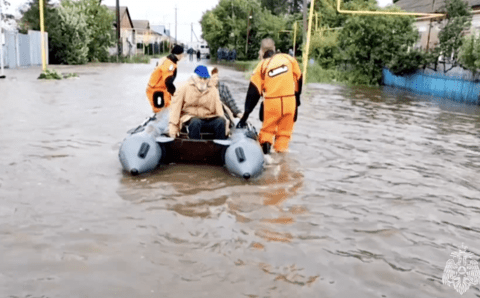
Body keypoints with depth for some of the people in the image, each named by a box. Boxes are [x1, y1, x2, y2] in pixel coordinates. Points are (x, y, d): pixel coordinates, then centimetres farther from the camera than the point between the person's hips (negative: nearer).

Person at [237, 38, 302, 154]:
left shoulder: (261, 66, -1)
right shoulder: (289, 59, 4)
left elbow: (253, 92, -3)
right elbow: (298, 78, 12)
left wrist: (245, 115, -1)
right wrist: (297, 97, 27)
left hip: (271, 103, -1)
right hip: (290, 101, 2)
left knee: (267, 129, 15)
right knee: (285, 130, 13)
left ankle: (265, 150, 3)